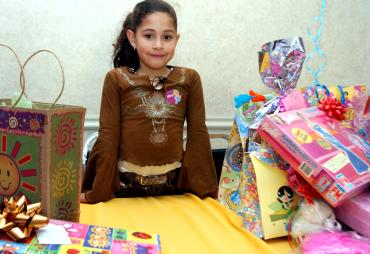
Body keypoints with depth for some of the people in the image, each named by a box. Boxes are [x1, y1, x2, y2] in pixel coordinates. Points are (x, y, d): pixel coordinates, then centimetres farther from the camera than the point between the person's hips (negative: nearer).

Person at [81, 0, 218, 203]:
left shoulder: (189, 79, 0)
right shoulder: (116, 80, -4)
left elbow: (198, 133, 2)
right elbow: (108, 135, -4)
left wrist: (205, 188, 0)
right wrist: (97, 192, -5)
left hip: (175, 184, 1)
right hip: (126, 184, -1)